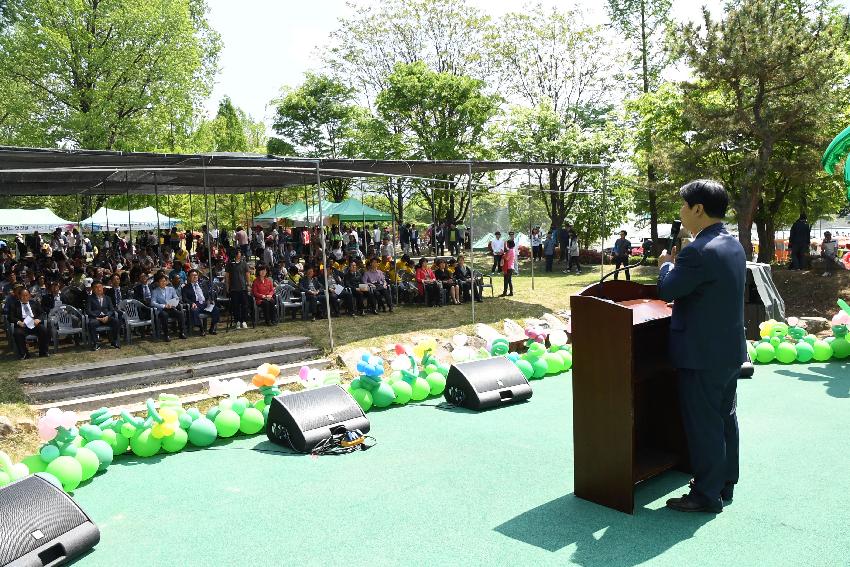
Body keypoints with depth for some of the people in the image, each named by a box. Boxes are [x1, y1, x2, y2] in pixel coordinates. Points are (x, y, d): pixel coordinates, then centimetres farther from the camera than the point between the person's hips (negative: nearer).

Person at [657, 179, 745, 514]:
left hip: (702, 354, -10)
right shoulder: (734, 245, 8)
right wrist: (678, 265, 16)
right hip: (730, 349, 10)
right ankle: (725, 483, 32)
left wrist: (667, 264, 0)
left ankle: (706, 495, 12)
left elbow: (668, 290, -18)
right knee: (725, 417, 18)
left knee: (703, 423, 1)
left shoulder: (699, 251, -23)